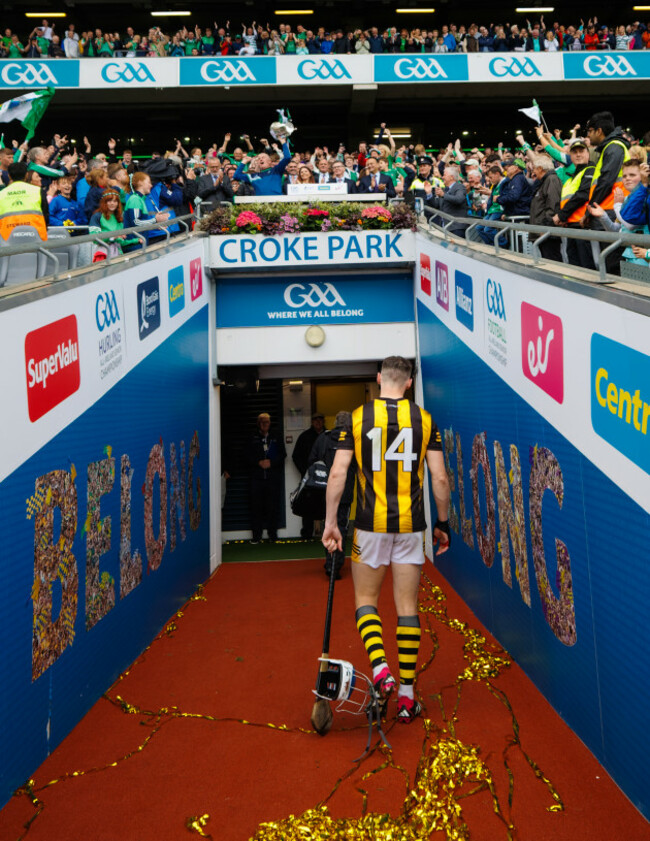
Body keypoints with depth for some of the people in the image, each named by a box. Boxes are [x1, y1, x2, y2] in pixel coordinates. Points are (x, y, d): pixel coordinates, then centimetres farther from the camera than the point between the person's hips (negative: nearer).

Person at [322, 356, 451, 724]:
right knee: (408, 607, 8)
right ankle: (407, 695, 11)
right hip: (410, 526, 1)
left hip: (371, 524, -1)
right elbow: (440, 478, -2)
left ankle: (380, 669, -10)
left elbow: (338, 473, -6)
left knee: (366, 600, 14)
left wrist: (331, 522, 0)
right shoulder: (424, 419, 1)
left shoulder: (357, 418, 0)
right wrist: (443, 523, 9)